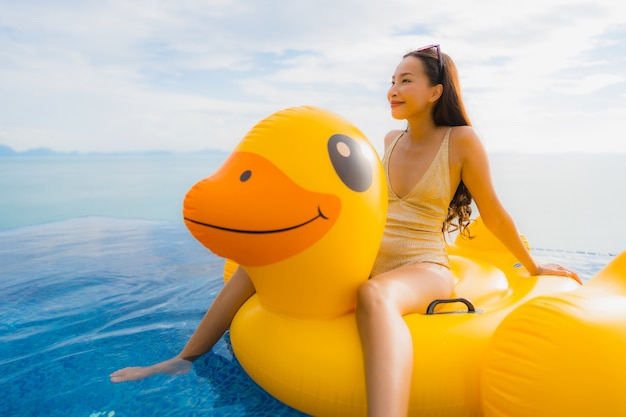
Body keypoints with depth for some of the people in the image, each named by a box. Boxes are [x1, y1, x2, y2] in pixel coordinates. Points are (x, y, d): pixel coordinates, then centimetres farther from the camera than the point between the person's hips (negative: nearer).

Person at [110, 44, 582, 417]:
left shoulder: (462, 140, -5)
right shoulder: (392, 139, 11)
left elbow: (494, 215, 4)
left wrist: (534, 267, 13)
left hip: (424, 268, -5)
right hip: (367, 259, 6)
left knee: (374, 296, -44)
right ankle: (186, 359, -1)